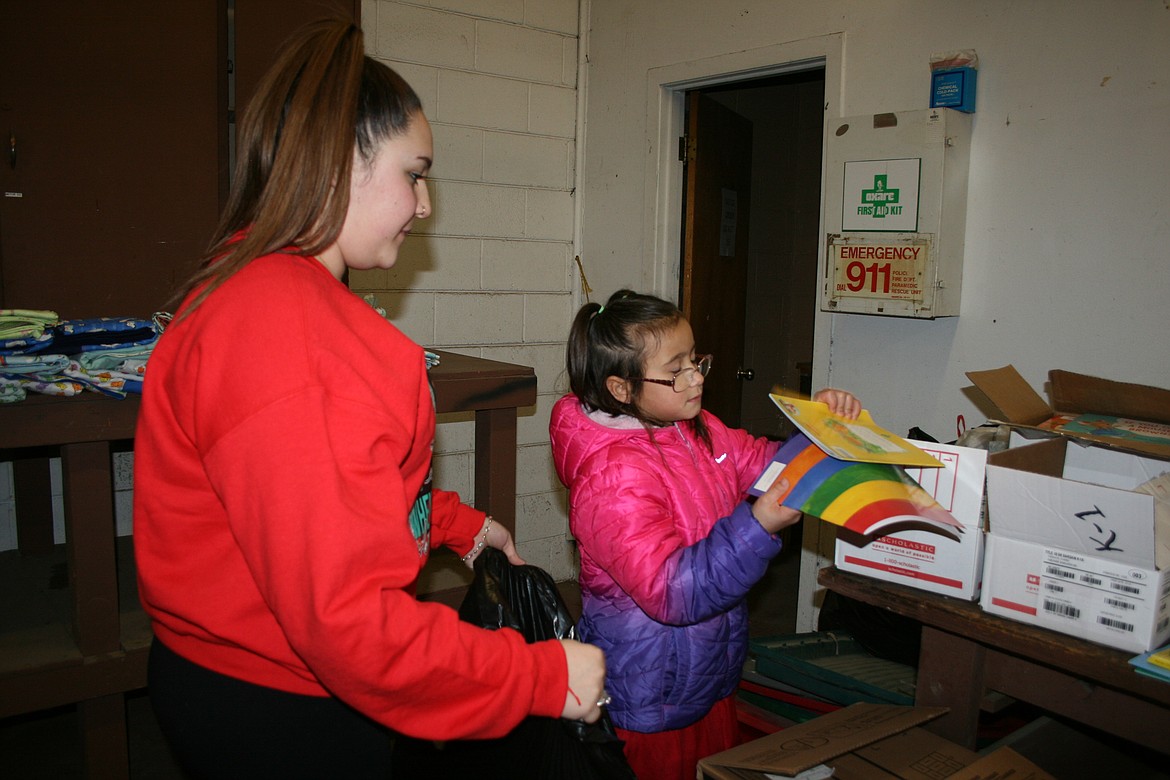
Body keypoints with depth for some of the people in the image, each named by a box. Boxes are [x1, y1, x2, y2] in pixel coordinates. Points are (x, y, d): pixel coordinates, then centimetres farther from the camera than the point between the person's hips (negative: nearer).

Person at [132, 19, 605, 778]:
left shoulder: (263, 292, 6)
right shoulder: (281, 332, -30)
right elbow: (345, 618, -30)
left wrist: (456, 523, 17)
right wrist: (544, 677, -23)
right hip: (279, 718, -10)